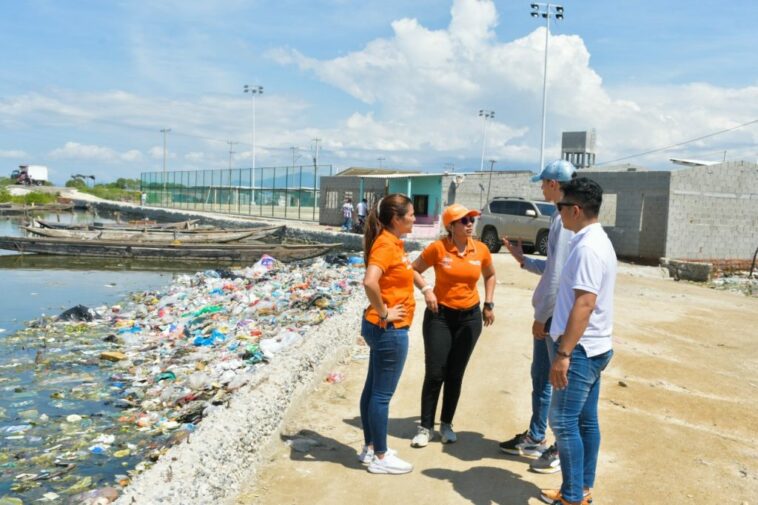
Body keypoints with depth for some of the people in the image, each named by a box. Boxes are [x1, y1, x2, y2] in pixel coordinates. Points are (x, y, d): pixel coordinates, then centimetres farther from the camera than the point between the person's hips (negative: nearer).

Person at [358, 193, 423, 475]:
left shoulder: (394, 242, 10)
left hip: (385, 329, 10)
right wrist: (383, 313, -23)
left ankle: (370, 448, 30)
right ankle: (380, 458, 15)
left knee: (373, 389, 17)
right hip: (389, 330, -10)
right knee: (382, 394, 2)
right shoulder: (385, 244, -19)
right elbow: (370, 282, -35)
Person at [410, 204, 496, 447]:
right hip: (440, 315, -3)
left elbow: (490, 275, 16)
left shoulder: (481, 250, -3)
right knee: (434, 374, -2)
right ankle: (426, 427, 11)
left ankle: (447, 424, 24)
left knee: (455, 374, 10)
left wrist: (488, 304, 9)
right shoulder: (438, 248, -12)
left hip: (470, 317, 3)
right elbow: (414, 270, 0)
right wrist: (426, 290, -15)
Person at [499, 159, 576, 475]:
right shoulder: (563, 217, 12)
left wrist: (541, 316, -16)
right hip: (551, 313, 10)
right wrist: (523, 259, 16)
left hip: (555, 316, -10)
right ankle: (534, 440, 34)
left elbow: (557, 274, -21)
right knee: (540, 377, 19)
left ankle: (564, 451, 14)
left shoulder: (564, 219, -18)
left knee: (552, 383, 1)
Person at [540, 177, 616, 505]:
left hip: (580, 348, -10)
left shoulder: (587, 247, -19)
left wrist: (563, 353, -25)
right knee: (586, 421, 15)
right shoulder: (597, 241, 13)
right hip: (593, 346, 10)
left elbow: (585, 304, -25)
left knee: (564, 422, -3)